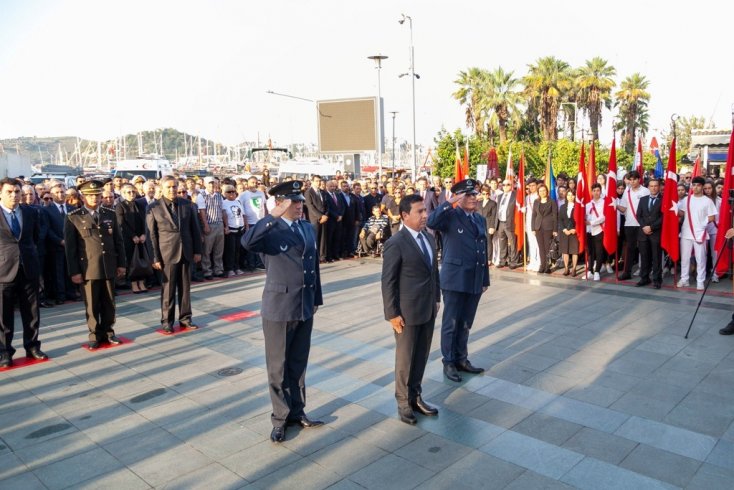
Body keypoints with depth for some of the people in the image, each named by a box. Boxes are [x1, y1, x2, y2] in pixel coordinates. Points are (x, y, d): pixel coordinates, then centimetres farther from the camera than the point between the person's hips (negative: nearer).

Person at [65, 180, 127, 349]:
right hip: (87, 269, -3)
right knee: (92, 305, 5)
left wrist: (122, 264, 5)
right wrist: (74, 271, -7)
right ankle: (95, 334, 17)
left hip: (109, 267, 3)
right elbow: (70, 247, -3)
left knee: (109, 303, 10)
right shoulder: (73, 218, -2)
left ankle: (108, 331, 23)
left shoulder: (110, 214, 9)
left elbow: (118, 241, 10)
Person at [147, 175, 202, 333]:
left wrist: (197, 250, 5)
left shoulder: (187, 204, 6)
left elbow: (195, 229, 9)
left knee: (185, 288, 10)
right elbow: (152, 235, -4)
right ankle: (167, 321, 16)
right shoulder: (154, 207, -3)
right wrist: (155, 258, -8)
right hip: (167, 254, -3)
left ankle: (185, 318, 21)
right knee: (168, 289, 4)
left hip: (186, 252, 3)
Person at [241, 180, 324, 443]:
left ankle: (297, 412, 33)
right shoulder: (270, 231, -13)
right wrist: (273, 217, -33)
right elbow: (247, 242, -35)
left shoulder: (308, 228, 8)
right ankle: (281, 417, 25)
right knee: (278, 366, 9)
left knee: (298, 363, 17)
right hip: (279, 308, -5)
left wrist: (317, 299, 15)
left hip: (305, 307, 6)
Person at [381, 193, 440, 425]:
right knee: (405, 358, 8)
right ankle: (403, 402, 25)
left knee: (422, 356, 16)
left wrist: (437, 298, 11)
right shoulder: (396, 243, -16)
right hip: (407, 311, -7)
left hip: (428, 309, 7)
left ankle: (415, 396, 33)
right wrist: (392, 314, -15)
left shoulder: (429, 238, 7)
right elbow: (388, 282, -15)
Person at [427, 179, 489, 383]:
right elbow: (431, 222, -31)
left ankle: (462, 359, 29)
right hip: (455, 279, -6)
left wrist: (485, 279, 14)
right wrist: (450, 202, -28)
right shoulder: (450, 216, -8)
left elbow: (484, 251, 15)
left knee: (466, 323, 16)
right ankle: (449, 362, 18)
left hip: (475, 280, 6)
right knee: (451, 323, 5)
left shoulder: (480, 220, 13)